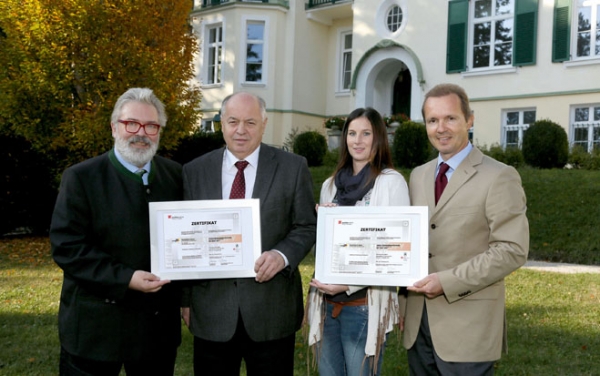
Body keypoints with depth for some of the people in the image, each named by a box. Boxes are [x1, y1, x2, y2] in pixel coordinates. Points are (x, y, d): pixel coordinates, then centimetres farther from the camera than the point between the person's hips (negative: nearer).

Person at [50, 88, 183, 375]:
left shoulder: (175, 175, 5)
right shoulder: (81, 178, -7)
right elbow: (66, 246, -14)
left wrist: (185, 295, 3)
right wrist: (125, 279, -21)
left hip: (159, 322, 4)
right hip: (95, 323, -4)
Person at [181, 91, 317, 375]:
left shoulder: (293, 167, 0)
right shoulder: (194, 171, 5)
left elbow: (307, 226, 2)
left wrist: (282, 255, -18)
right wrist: (185, 299, 6)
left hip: (272, 310, -1)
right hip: (211, 310, 2)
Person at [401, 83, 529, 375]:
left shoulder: (499, 177, -8)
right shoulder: (418, 176, 12)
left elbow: (512, 250, -14)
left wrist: (448, 282, -19)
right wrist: (402, 298, 8)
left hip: (467, 327, -5)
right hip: (418, 321, 6)